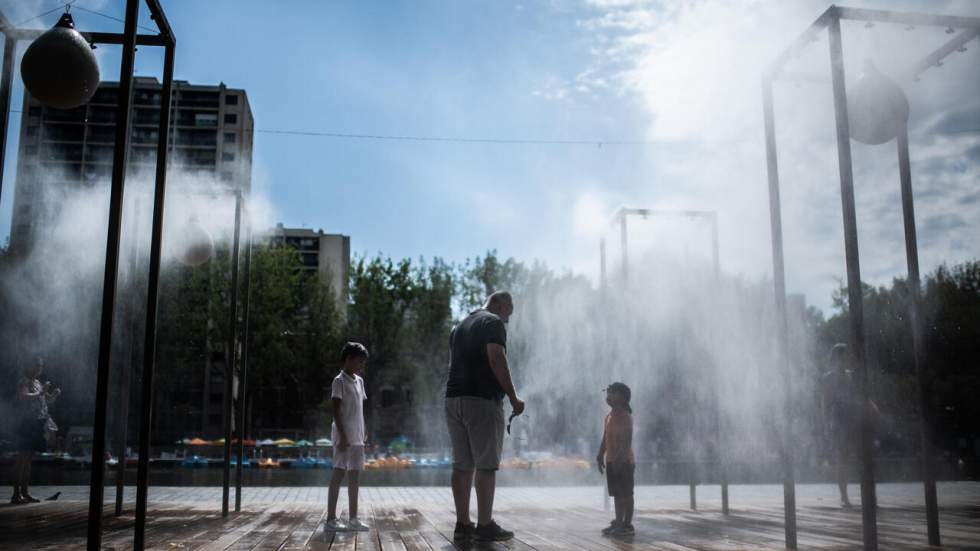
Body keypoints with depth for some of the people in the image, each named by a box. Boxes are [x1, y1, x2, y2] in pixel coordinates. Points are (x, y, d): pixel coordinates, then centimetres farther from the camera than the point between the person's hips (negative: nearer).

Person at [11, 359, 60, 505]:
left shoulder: (37, 383, 17)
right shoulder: (24, 382, -8)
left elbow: (46, 400, 24)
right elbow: (24, 397, -27)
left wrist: (54, 395, 6)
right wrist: (41, 392, -24)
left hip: (37, 425, 8)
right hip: (28, 424, -8)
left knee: (28, 459, 11)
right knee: (22, 458, -7)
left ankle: (25, 492, 16)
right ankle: (16, 494, -7)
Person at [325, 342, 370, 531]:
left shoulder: (359, 381, 16)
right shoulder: (339, 381, -8)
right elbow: (336, 410, -14)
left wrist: (363, 435, 15)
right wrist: (342, 436, -19)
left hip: (357, 436, 8)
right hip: (344, 436, -8)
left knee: (355, 476, 9)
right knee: (339, 474, -5)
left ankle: (353, 518, 15)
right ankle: (331, 519, -1)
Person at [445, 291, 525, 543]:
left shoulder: (459, 327, 23)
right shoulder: (493, 323, -3)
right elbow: (497, 360, -16)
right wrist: (513, 397, -14)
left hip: (453, 399, 8)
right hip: (482, 400, -8)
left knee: (462, 465, 8)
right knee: (486, 465, -4)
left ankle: (462, 524, 9)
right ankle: (485, 526, -3)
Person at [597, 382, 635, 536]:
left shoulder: (625, 416, -12)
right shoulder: (610, 416, 14)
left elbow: (627, 441, -19)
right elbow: (605, 439, 17)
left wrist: (620, 459, -25)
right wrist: (600, 457, 13)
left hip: (624, 461, -8)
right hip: (611, 461, 8)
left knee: (626, 494, -3)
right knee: (617, 494, 12)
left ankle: (627, 525, 1)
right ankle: (618, 523, 20)